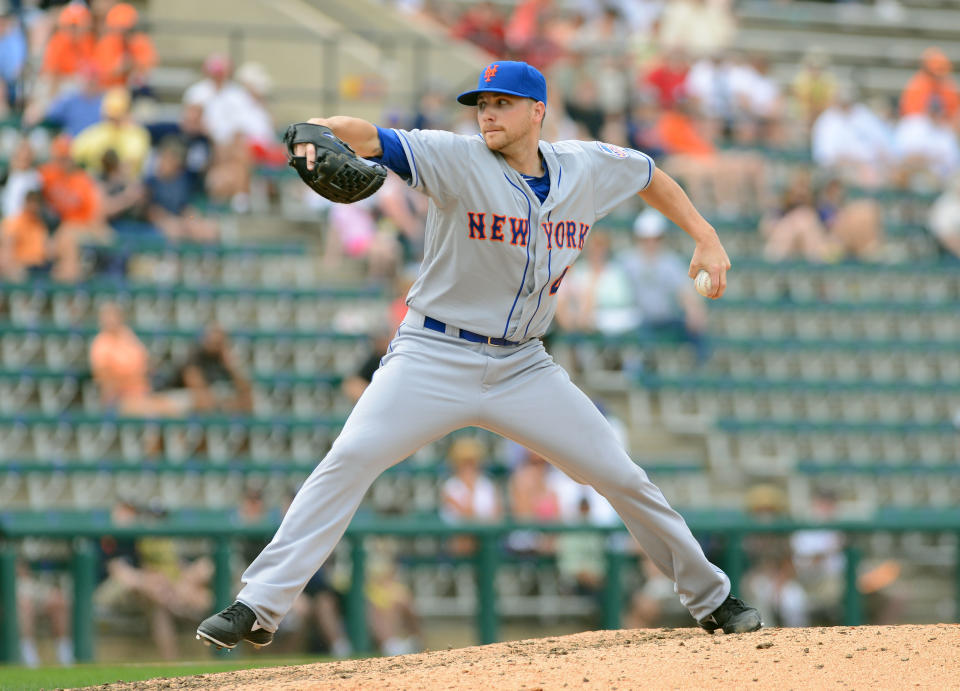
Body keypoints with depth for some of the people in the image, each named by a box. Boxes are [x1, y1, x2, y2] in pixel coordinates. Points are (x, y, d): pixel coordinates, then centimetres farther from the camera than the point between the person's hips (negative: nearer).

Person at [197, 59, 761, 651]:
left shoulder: (587, 168, 1)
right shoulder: (458, 159, -12)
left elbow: (651, 175, 22)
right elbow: (368, 137, -26)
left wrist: (706, 238, 14)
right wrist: (318, 131, -47)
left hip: (522, 369, 3)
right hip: (435, 358, -3)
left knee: (620, 475, 4)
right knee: (350, 458, -21)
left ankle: (711, 597, 24)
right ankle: (260, 606, -20)